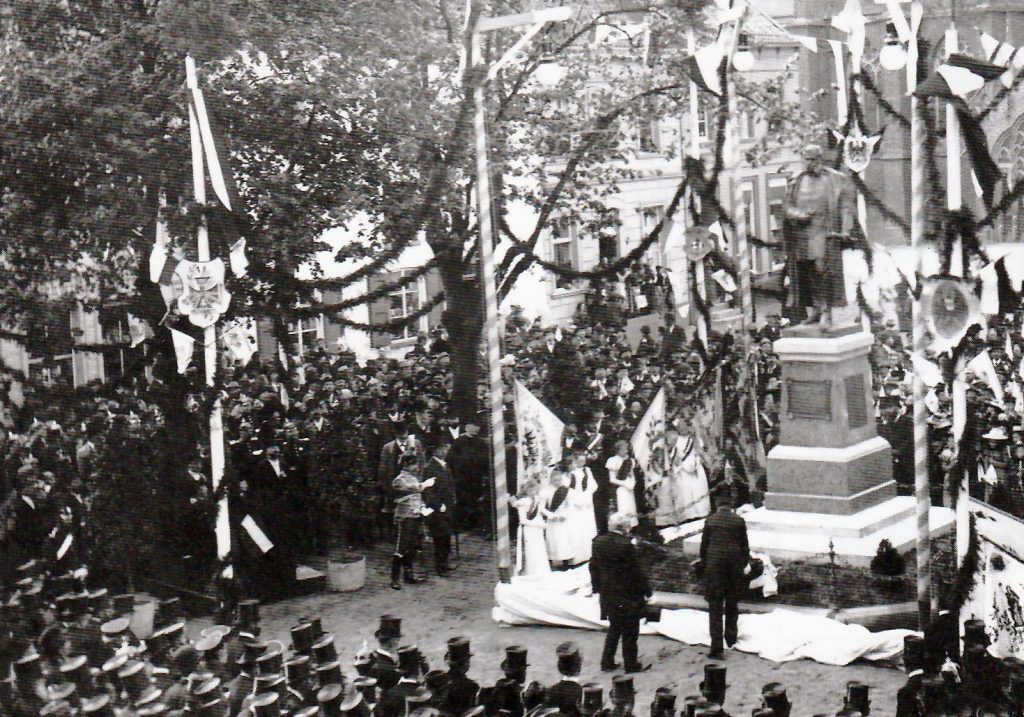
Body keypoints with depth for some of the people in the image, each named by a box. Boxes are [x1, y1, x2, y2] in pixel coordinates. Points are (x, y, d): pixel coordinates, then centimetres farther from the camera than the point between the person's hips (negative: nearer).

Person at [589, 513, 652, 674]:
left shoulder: (599, 542, -1)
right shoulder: (626, 546, -22)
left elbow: (594, 567, 9)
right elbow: (637, 572, -16)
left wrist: (597, 587, 20)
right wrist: (647, 591, -5)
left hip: (607, 594, 7)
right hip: (628, 597, -7)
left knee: (614, 629, 20)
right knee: (629, 631, 6)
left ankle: (607, 662, 23)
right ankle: (631, 664, 13)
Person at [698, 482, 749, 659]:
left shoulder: (710, 521, -4)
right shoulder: (739, 521, -3)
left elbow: (704, 545, 1)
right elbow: (745, 547, 3)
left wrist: (704, 564, 14)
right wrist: (743, 564, 16)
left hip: (714, 565, -1)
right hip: (734, 565, 1)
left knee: (715, 606, -1)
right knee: (732, 603, 20)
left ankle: (716, 648, -8)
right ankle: (731, 638, 34)